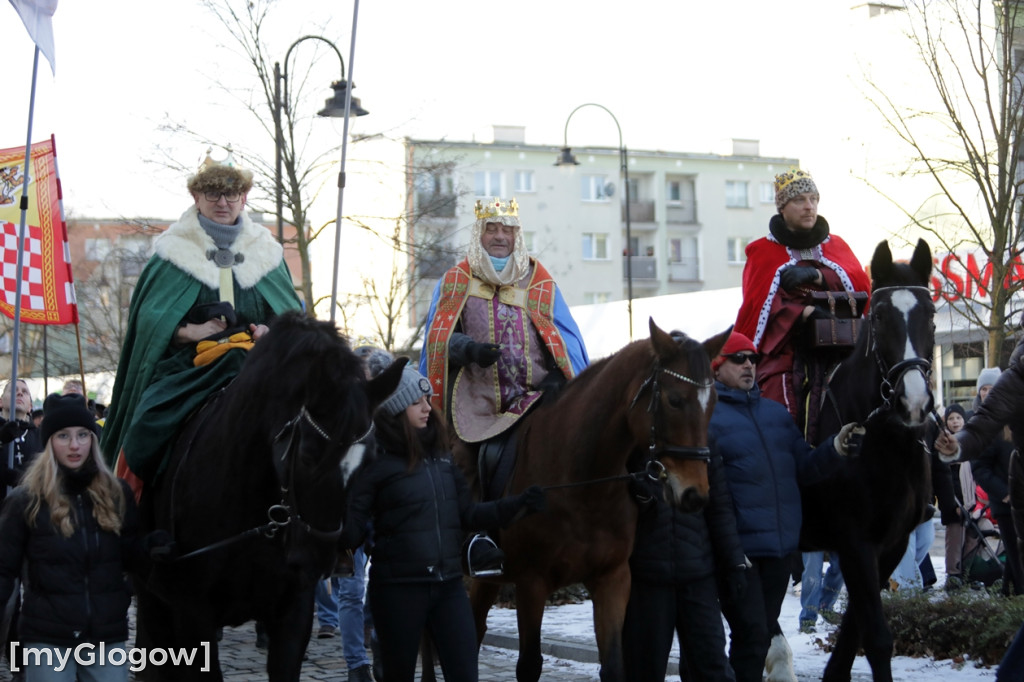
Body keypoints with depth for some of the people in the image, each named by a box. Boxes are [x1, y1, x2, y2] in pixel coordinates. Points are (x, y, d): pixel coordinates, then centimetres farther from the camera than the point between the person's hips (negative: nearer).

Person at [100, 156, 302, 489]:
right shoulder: (174, 253, 10)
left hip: (256, 362, 2)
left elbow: (292, 314, 17)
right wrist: (188, 331, -15)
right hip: (187, 368, -2)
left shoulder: (266, 252, 17)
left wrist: (272, 331, -5)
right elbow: (149, 318, 3)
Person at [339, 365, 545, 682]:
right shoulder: (378, 463, -8)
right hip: (398, 589, -5)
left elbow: (468, 514, 13)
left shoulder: (441, 456, 9)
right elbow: (351, 532, -12)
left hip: (449, 586, 5)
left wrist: (519, 504, 2)